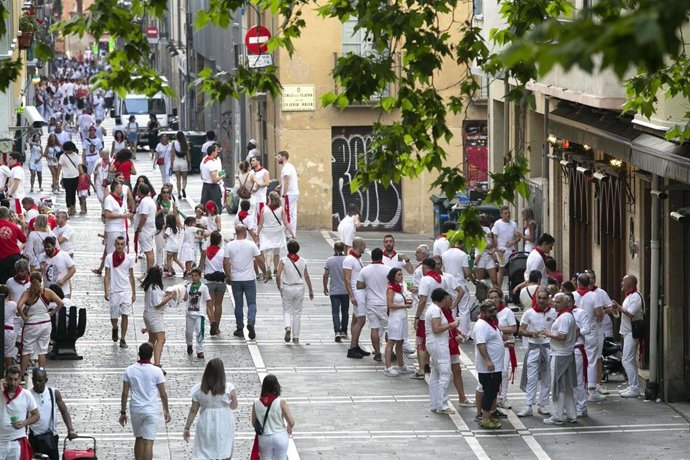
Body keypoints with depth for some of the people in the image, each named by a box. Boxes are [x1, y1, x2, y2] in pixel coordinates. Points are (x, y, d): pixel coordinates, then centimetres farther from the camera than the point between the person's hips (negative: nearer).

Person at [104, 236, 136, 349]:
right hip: (114, 291, 0)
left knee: (125, 315, -9)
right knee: (114, 316, 7)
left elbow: (131, 277, 8)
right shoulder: (109, 258, -2)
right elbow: (107, 276, -1)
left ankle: (123, 339, -1)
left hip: (126, 291, 0)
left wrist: (134, 293, 9)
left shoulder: (129, 259, 2)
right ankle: (115, 329, 40)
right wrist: (106, 291, -9)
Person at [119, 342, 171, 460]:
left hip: (135, 410, 3)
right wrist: (166, 411, 11)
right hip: (151, 411, -3)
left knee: (139, 439, 20)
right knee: (148, 443, -4)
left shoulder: (129, 370, -3)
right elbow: (163, 394, -3)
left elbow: (125, 393, -1)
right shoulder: (157, 371, -8)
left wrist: (123, 412, 7)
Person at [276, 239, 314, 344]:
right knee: (297, 312, 10)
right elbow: (306, 277, 2)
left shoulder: (283, 261, -9)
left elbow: (278, 275, -16)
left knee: (287, 311, 11)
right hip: (299, 288, 2)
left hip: (287, 288, -2)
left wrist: (279, 288, -2)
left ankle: (288, 328, -17)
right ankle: (296, 337, 12)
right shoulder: (302, 261, -2)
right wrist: (311, 290, 12)